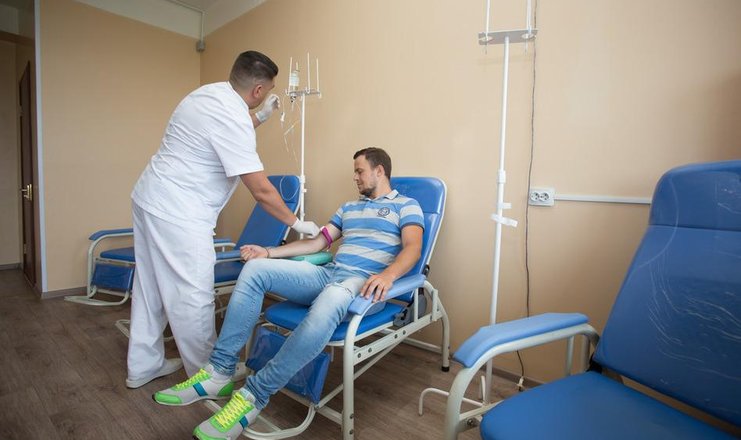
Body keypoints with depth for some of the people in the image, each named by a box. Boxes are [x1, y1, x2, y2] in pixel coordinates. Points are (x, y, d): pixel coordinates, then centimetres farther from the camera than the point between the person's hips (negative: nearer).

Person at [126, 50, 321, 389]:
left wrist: (260, 117, 22)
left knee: (150, 288, 18)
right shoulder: (232, 117, -21)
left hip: (149, 199, 10)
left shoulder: (210, 92, 7)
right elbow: (261, 191, -21)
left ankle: (142, 367, 34)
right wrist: (297, 224, -10)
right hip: (177, 213, -10)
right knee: (192, 297, 1)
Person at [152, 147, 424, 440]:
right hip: (326, 272, 7)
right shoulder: (348, 207, 28)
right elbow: (317, 242, 25)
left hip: (362, 282, -6)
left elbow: (412, 248, -8)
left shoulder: (406, 205, 9)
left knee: (326, 306, -41)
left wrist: (387, 275, -29)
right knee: (255, 267, -13)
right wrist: (269, 252, 16)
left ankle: (254, 395, -26)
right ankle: (219, 372, -13)